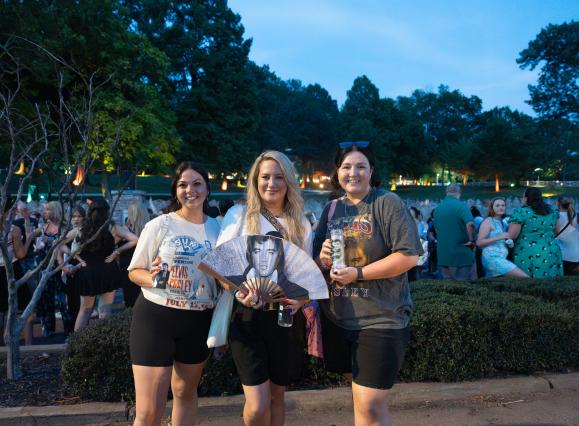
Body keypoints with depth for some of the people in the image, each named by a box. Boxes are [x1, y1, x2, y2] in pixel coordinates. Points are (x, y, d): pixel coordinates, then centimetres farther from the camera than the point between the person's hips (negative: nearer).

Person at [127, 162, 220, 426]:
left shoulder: (218, 228, 5)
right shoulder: (160, 225, -6)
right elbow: (134, 271, -2)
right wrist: (153, 280, -22)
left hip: (200, 321, 4)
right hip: (156, 317, -3)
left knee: (186, 392, 22)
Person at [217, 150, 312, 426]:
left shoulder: (301, 224, 9)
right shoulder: (238, 215, 2)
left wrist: (301, 299, -10)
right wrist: (238, 292, -21)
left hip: (286, 318, 3)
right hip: (248, 316, -2)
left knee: (277, 397, 15)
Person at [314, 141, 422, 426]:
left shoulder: (388, 203, -9)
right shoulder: (331, 209, 9)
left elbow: (409, 255, -17)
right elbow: (318, 258, 16)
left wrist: (358, 273, -19)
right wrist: (323, 259, -8)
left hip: (381, 319, -6)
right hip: (337, 318, 6)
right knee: (363, 397, 20)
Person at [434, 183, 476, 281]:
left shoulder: (438, 208, 8)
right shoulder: (461, 205, -12)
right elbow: (470, 224, -29)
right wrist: (472, 240, -15)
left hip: (443, 255, 6)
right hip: (461, 254, -6)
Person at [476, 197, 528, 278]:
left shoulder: (502, 223, 20)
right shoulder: (488, 221, -3)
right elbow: (479, 242, -12)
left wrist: (510, 244, 12)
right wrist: (499, 237, -17)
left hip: (501, 258, 8)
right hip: (492, 258, -8)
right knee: (525, 278, -18)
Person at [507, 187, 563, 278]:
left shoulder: (521, 213, -11)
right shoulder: (552, 211, 8)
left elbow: (511, 236, -12)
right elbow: (556, 231, 19)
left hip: (528, 257, -5)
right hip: (551, 254, 6)